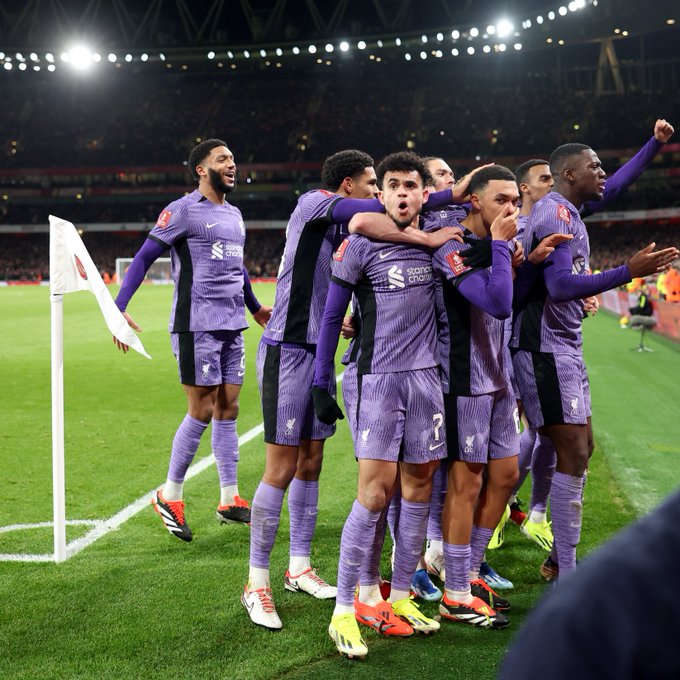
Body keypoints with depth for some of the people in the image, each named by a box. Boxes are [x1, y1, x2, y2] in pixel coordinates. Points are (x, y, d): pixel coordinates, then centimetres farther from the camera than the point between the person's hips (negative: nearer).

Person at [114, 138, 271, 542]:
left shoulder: (235, 215, 17)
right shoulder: (183, 210, -6)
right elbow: (143, 258, -7)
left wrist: (255, 308, 40)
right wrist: (119, 308, -17)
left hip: (232, 326, 7)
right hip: (197, 324, -7)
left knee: (228, 409, 9)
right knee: (202, 411, -5)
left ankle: (229, 500, 17)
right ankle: (169, 497, 11)